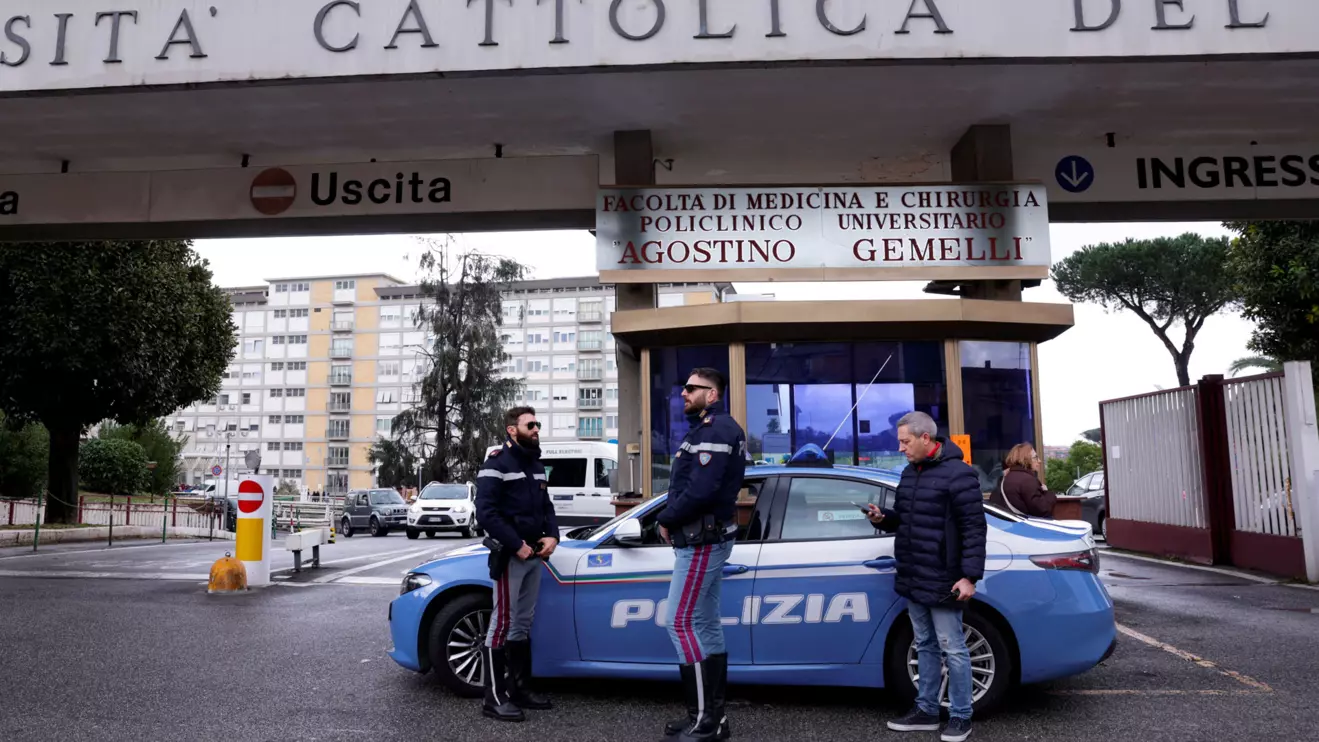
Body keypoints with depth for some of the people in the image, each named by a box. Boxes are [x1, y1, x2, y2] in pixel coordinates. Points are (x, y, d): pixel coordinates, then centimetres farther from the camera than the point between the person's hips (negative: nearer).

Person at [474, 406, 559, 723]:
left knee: (523, 623, 14)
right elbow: (486, 513, -18)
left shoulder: (536, 465, 15)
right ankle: (495, 699, 0)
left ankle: (520, 688, 23)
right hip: (509, 556, -8)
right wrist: (517, 546, -19)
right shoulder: (497, 464, -11)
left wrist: (552, 536, 1)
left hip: (534, 556, 8)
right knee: (502, 624, -5)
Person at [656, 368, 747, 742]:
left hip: (702, 539, -10)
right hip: (707, 537, 10)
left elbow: (701, 490, -25)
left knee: (680, 623, -8)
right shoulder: (709, 429, 18)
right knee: (705, 626, 12)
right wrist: (673, 520, 2)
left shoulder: (714, 430, -16)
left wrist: (666, 520, -12)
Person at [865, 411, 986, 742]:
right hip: (913, 578, 8)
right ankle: (926, 710, 26)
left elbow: (974, 528, -16)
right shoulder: (909, 473, 12)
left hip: (942, 581, -8)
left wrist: (970, 576, -19)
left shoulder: (958, 474, -14)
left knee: (952, 649, 2)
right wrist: (884, 518, 0)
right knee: (924, 646, 16)